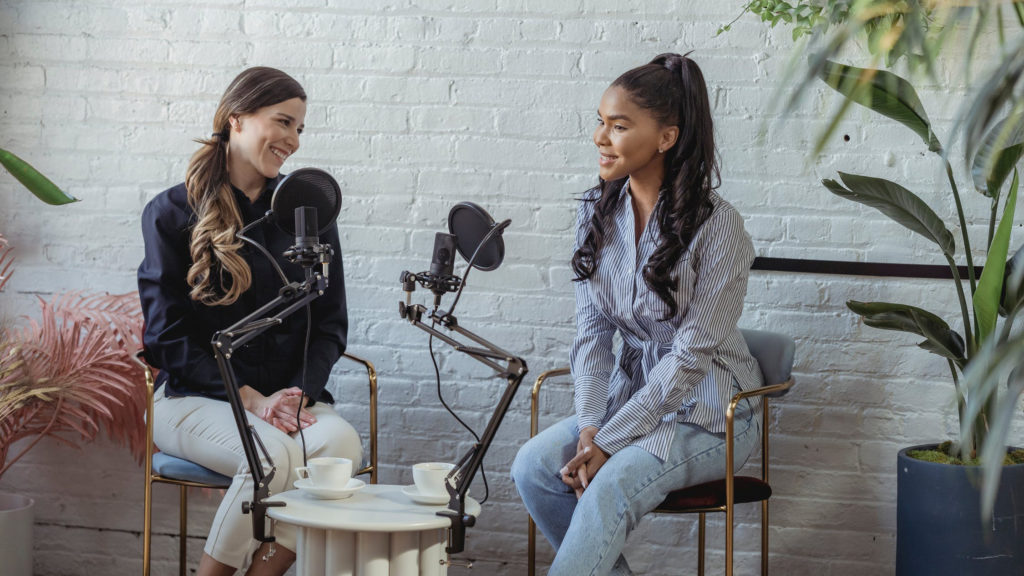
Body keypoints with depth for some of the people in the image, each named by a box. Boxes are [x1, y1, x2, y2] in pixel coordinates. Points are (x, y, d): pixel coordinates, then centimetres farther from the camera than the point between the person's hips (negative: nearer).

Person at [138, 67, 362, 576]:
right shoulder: (172, 213, 2)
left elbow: (330, 325, 11)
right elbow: (167, 334, -2)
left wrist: (298, 395, -10)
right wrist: (250, 399, -14)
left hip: (292, 394, 3)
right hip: (196, 398, -3)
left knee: (342, 440, -31)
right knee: (274, 453, -34)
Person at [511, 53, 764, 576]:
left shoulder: (717, 225, -16)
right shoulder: (597, 212, 3)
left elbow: (692, 355, -18)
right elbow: (592, 331, 2)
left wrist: (609, 441, -20)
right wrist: (589, 426, -13)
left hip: (707, 414, -6)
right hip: (631, 400, 6)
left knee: (610, 487, -31)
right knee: (533, 467, -19)